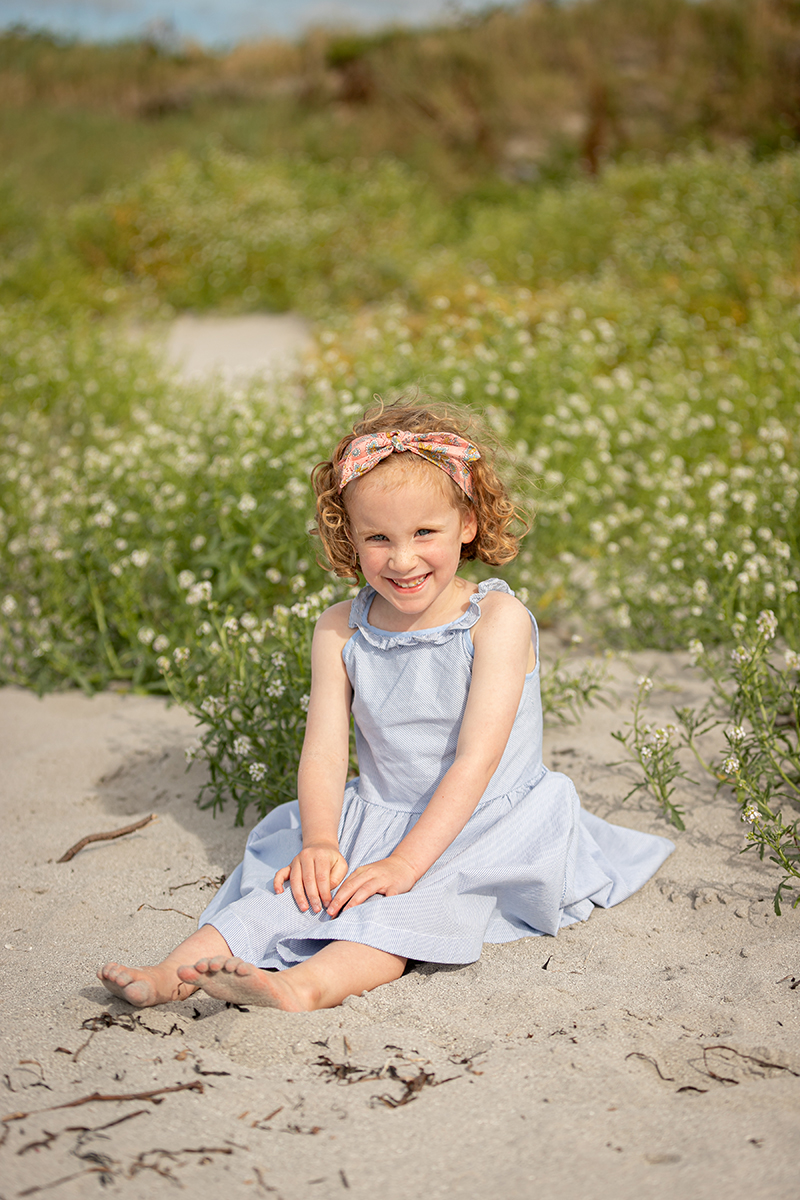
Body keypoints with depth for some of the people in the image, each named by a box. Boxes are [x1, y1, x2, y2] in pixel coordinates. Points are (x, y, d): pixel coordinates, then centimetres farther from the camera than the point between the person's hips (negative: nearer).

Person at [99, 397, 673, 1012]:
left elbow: (477, 757, -19)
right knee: (296, 883, -21)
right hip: (372, 824, 5)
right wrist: (319, 842, -23)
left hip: (481, 828, -5)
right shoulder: (340, 631, 1)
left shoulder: (497, 620, -13)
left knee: (408, 908, -33)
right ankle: (176, 971, -28)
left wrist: (406, 860, -26)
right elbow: (325, 747, -5)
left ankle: (307, 985, -54)